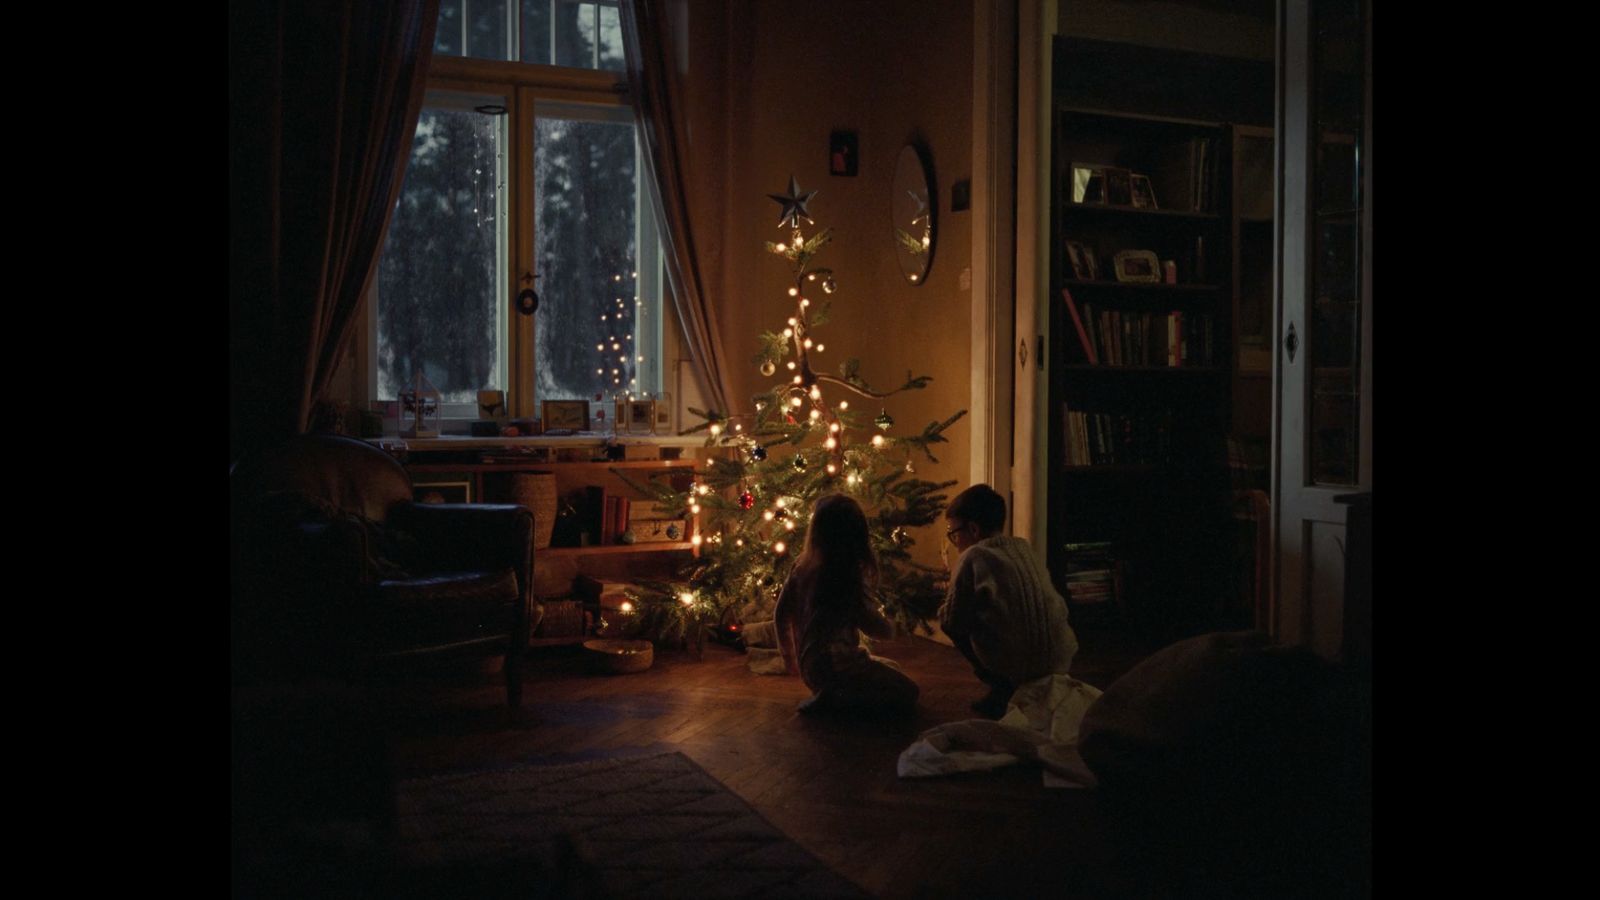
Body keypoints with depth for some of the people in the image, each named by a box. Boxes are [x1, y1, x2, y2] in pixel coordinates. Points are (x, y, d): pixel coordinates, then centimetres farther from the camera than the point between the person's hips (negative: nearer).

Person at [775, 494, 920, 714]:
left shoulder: (801, 568, -1)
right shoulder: (847, 578, -19)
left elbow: (780, 615, 9)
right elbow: (882, 629, -13)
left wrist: (791, 658, 25)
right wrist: (889, 624, 12)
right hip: (837, 667, -8)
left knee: (892, 669, 26)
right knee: (907, 692, 2)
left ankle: (832, 695, 5)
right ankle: (836, 699, -11)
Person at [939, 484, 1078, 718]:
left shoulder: (973, 556, -6)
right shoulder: (1025, 548, 13)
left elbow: (950, 622, -4)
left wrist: (951, 596, 19)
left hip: (1017, 669, -6)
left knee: (956, 626, 14)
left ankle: (1002, 690, 12)